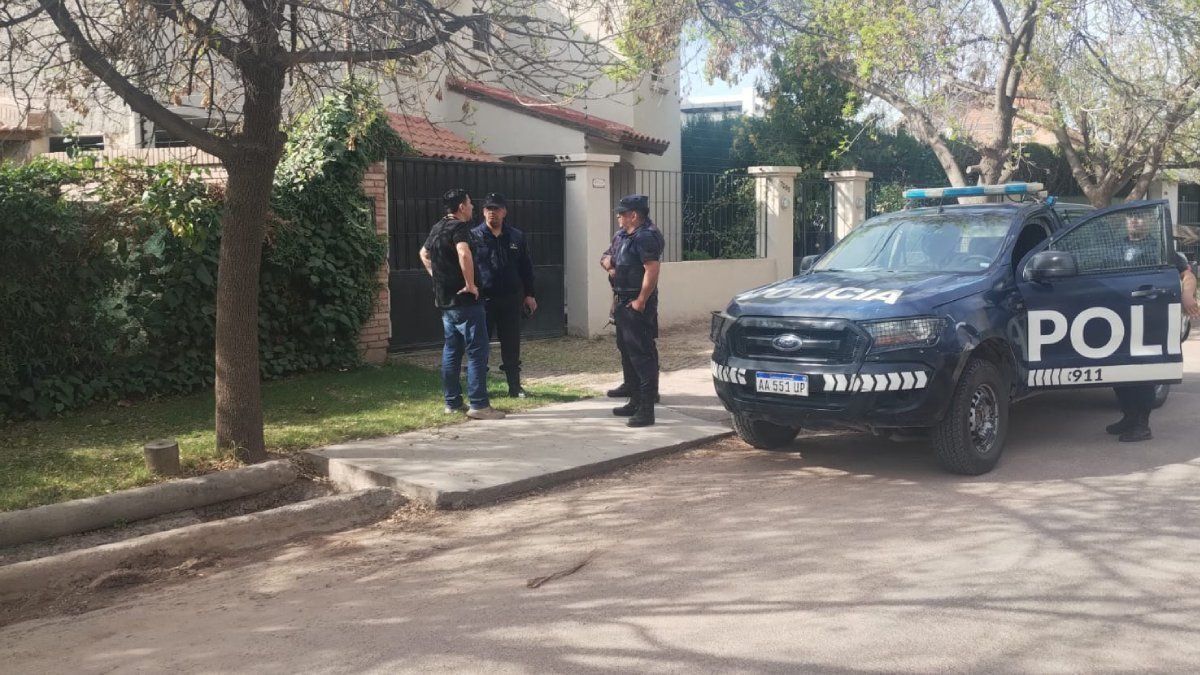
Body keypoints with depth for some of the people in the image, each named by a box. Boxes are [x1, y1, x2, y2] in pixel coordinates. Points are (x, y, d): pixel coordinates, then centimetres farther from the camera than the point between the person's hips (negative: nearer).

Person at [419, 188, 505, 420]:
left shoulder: (437, 228, 14)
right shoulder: (459, 227, -14)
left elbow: (424, 254, 31)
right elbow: (464, 254, -33)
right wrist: (470, 284, -24)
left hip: (444, 299, 9)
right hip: (464, 300, -9)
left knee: (452, 350, 13)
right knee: (477, 351, -6)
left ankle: (452, 402, 17)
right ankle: (479, 404, -8)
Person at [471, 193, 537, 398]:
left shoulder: (516, 237, 8)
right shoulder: (474, 236, -1)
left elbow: (526, 267, 12)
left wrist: (529, 294, 9)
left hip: (511, 299, 2)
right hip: (483, 299, -2)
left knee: (511, 345, 7)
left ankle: (515, 387, 16)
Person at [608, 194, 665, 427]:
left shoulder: (646, 237, -16)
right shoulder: (624, 236, 15)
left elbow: (652, 271, -23)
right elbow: (618, 262, 30)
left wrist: (640, 301, -22)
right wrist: (610, 262, 9)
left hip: (638, 305, -11)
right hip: (624, 303, 11)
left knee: (642, 355, -9)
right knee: (627, 352, 17)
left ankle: (646, 410, -9)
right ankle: (635, 401, 27)